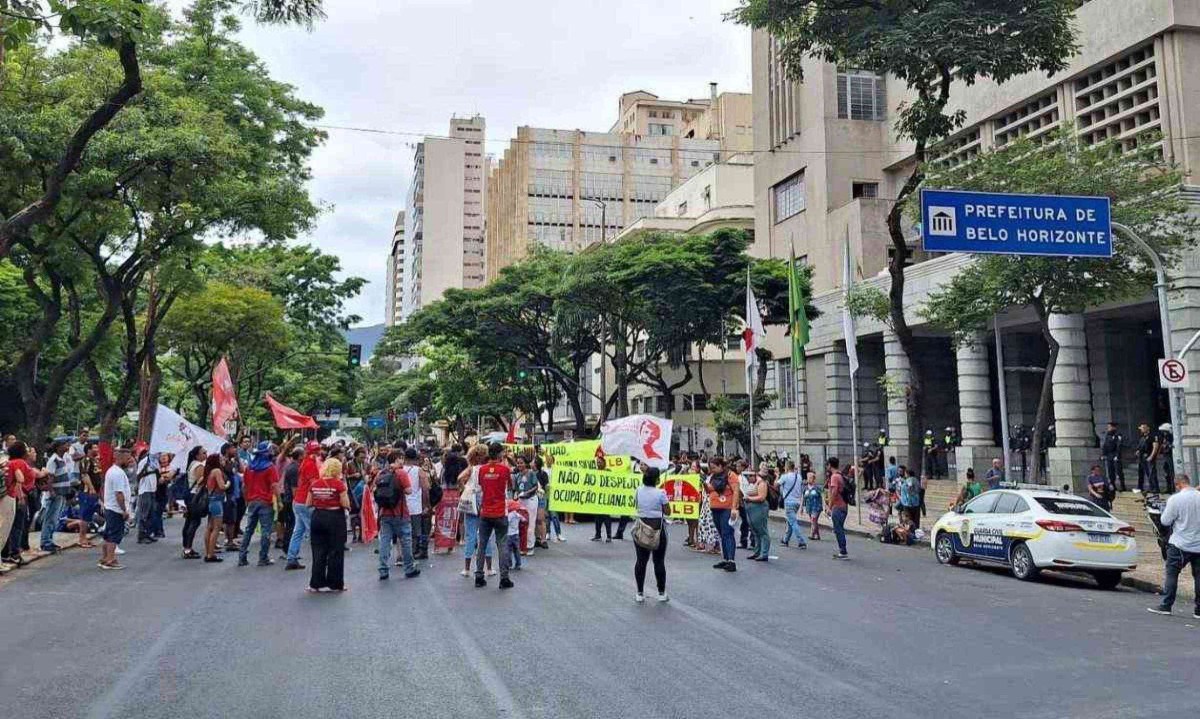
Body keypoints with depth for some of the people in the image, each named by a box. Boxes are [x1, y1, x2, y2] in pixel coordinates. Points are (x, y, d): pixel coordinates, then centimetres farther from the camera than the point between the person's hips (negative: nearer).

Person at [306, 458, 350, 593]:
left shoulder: (314, 484, 0)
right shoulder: (338, 484, -12)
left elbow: (308, 504, 6)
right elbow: (346, 505, -13)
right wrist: (345, 490, -1)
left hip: (318, 517, 4)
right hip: (335, 517, -4)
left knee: (318, 551, 11)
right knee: (335, 551, 6)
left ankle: (315, 583, 12)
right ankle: (335, 584, 11)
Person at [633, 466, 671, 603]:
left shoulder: (638, 491, 0)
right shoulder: (660, 493, -12)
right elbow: (668, 512, -5)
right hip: (657, 527, -3)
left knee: (641, 561, 7)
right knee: (659, 561, 6)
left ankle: (640, 594, 10)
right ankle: (661, 593, 13)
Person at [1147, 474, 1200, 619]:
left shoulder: (1175, 499, -12)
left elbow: (1165, 521, -7)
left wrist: (1164, 511, 11)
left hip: (1180, 545, -4)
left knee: (1172, 574, 3)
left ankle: (1166, 606, 3)